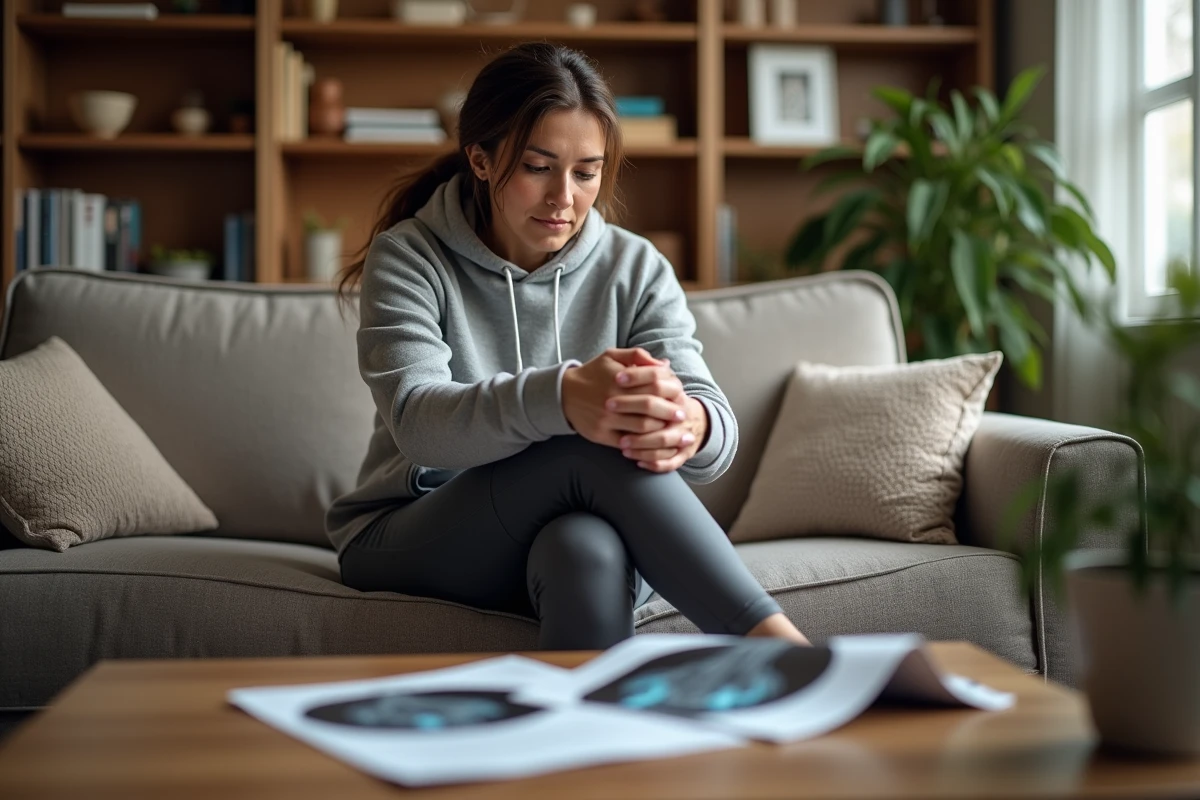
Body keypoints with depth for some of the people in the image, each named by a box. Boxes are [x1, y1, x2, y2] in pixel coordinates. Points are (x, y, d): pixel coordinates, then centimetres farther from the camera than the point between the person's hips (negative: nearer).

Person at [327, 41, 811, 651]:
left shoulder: (635, 270, 1)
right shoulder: (407, 258, -7)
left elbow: (713, 413, -13)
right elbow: (416, 420, -26)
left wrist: (691, 426, -42)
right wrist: (558, 398, -47)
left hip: (584, 531, 2)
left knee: (589, 549, -39)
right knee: (597, 451, -33)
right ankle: (776, 645, -35)